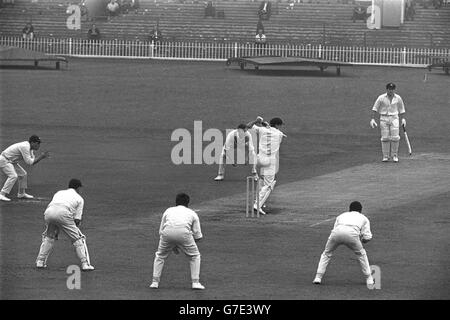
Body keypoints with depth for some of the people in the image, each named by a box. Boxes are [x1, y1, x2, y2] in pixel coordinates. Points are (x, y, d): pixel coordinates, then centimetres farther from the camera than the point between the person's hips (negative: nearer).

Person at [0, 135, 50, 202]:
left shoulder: (29, 148, 6)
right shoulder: (25, 147, -25)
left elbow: (32, 162, 9)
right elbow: (29, 162, -26)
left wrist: (42, 156, -3)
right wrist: (40, 156, -18)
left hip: (11, 161, 11)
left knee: (22, 174, 15)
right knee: (13, 176, -25)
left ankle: (21, 194, 26)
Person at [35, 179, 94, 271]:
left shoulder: (59, 193, 36)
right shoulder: (79, 198, 25)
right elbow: (77, 219, 16)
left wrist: (56, 231, 35)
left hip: (48, 212, 4)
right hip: (63, 213, -4)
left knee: (48, 237, 28)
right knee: (79, 239, 9)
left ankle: (40, 261, 22)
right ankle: (85, 264, 2)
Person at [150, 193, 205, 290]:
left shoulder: (168, 210, 32)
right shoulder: (192, 213, 28)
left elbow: (161, 231, 28)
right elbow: (198, 236, 21)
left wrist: (172, 246, 34)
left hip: (167, 232, 1)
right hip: (184, 233, -1)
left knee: (160, 256, 25)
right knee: (195, 256, 20)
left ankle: (155, 282, 18)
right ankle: (196, 282, 11)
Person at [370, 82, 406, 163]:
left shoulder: (398, 98, 5)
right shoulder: (381, 98, -1)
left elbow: (401, 110, 17)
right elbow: (374, 109, 0)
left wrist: (403, 119, 9)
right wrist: (372, 119, -9)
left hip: (394, 118, 1)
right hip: (384, 118, -1)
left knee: (395, 137, -8)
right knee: (385, 138, -2)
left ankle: (394, 155, 4)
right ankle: (385, 156, 5)